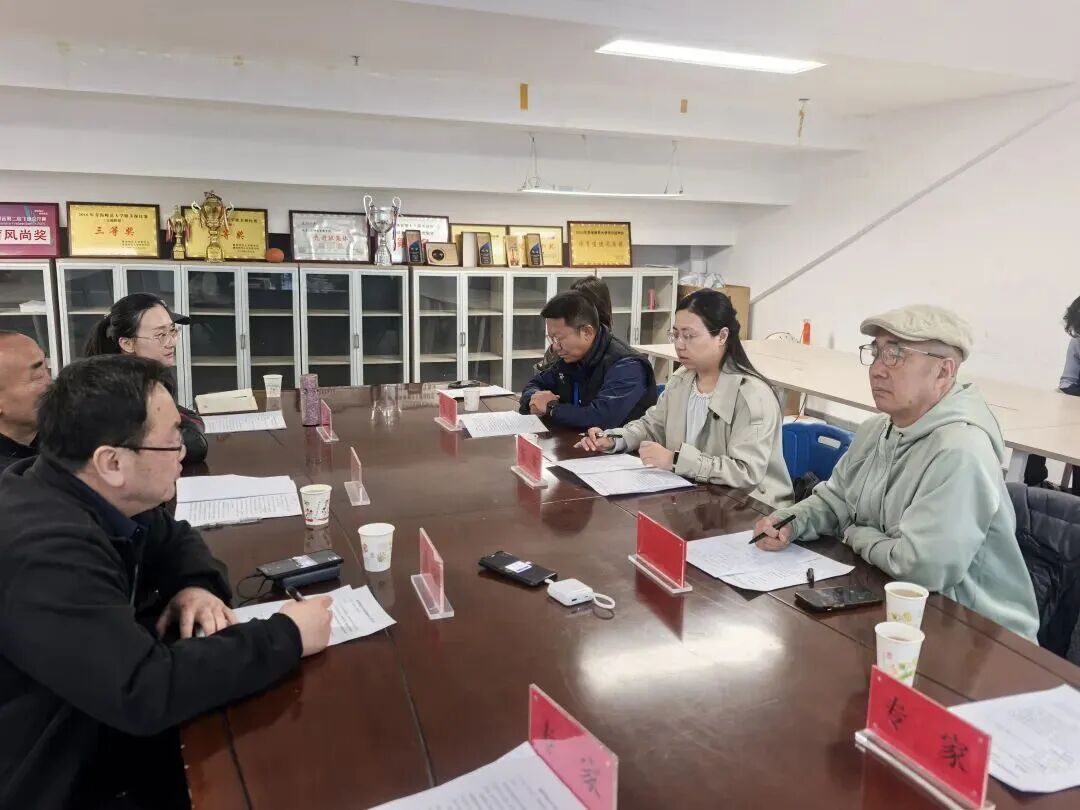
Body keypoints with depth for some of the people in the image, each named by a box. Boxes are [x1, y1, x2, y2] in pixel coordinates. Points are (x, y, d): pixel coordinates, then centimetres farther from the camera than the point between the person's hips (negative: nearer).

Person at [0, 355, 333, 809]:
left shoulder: (92, 497, -6)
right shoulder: (46, 551, -34)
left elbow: (172, 537, 12)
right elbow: (143, 691, -37)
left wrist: (197, 584, -10)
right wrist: (285, 636, -27)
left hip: (91, 726, 8)